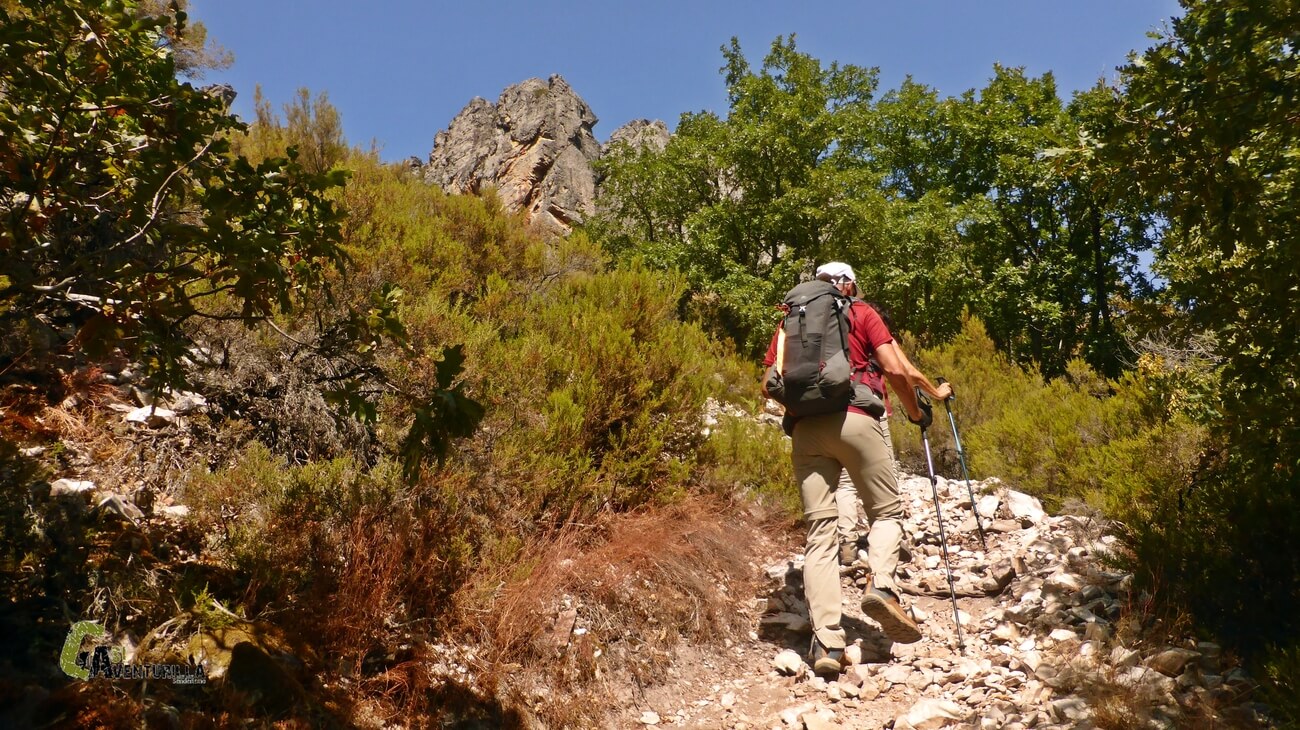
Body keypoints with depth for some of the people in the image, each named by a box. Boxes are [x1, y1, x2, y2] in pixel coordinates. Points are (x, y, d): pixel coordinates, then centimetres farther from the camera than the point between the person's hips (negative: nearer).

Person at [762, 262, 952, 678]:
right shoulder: (862, 314, 15)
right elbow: (896, 370, 5)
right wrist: (917, 411, 20)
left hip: (805, 428, 2)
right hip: (854, 420, -2)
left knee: (819, 530, -1)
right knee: (887, 511, 14)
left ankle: (826, 642, -11)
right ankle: (881, 586, -14)